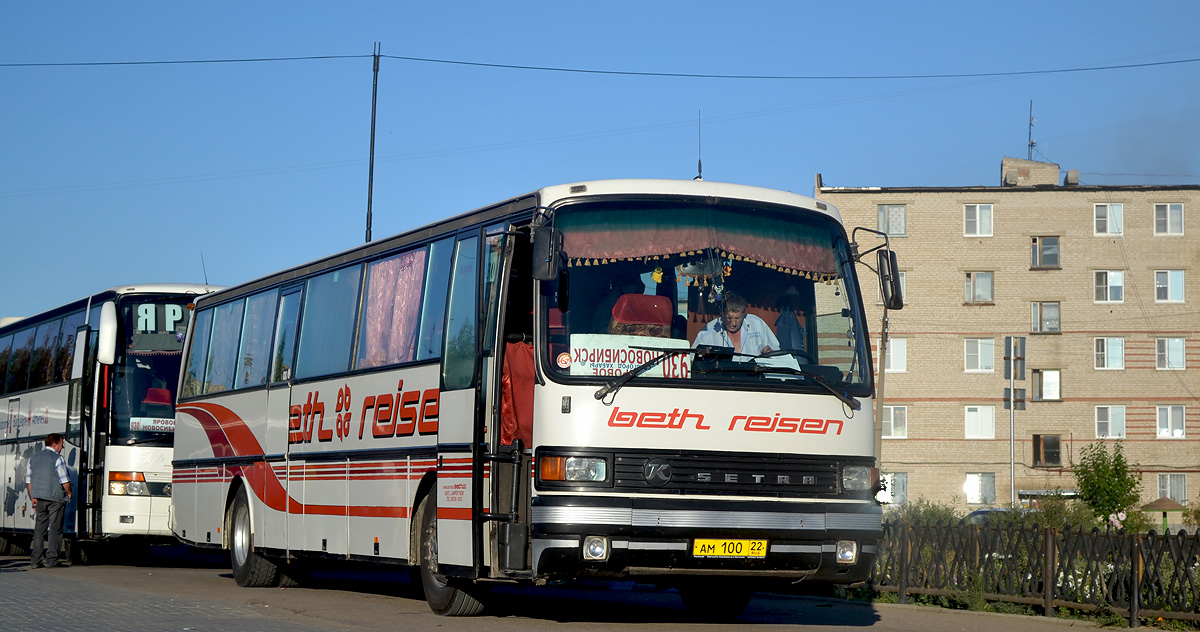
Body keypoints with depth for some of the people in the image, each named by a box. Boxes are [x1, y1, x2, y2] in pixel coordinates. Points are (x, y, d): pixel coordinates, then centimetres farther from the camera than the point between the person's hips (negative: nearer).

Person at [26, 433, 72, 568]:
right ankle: (52, 560, -4)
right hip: (56, 498, -6)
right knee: (55, 528, -1)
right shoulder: (57, 459, -10)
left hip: (39, 498, 6)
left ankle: (35, 560, 7)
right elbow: (64, 480, -13)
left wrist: (33, 497, 21)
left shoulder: (33, 458, 12)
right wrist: (69, 492, 5)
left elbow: (28, 479, 16)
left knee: (39, 528, 10)